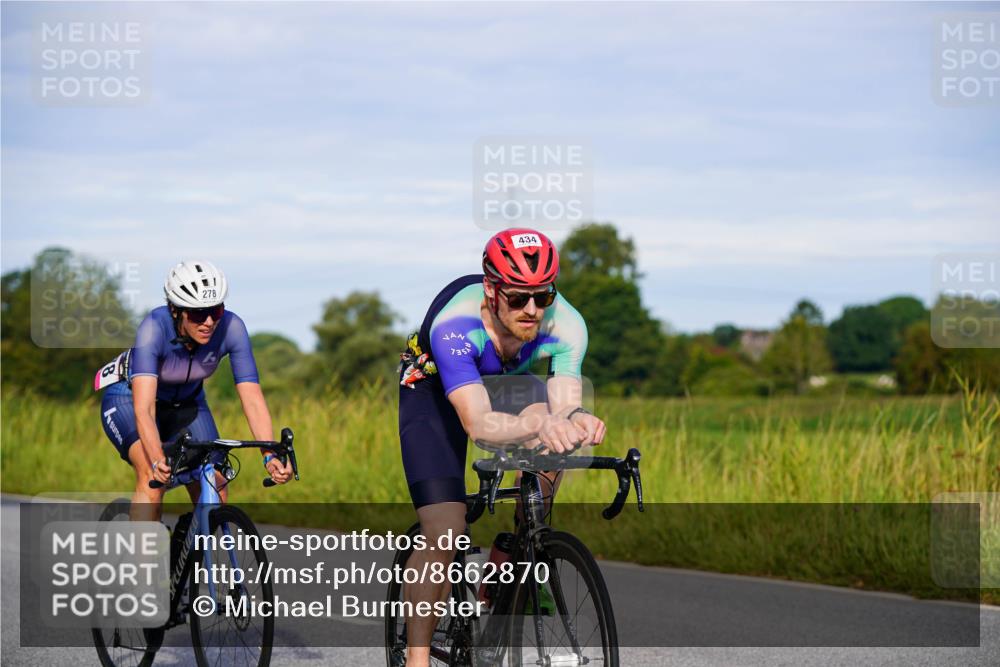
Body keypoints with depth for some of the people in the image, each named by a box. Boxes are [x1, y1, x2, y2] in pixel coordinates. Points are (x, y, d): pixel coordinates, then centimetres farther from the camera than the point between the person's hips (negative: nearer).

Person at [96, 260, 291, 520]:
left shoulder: (230, 327, -27)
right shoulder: (155, 327, -36)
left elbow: (253, 400, -30)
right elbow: (143, 408, -45)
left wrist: (270, 456, -45)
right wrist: (158, 461, -61)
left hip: (186, 403, 4)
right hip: (128, 398, -4)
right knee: (153, 476, -31)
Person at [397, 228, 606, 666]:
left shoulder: (565, 325, -29)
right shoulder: (455, 325, -40)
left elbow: (564, 407, -34)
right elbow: (478, 424, -48)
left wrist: (576, 422, -58)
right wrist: (538, 424, -67)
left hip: (507, 383, 4)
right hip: (433, 388, -4)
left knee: (555, 439, -28)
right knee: (444, 533, -19)